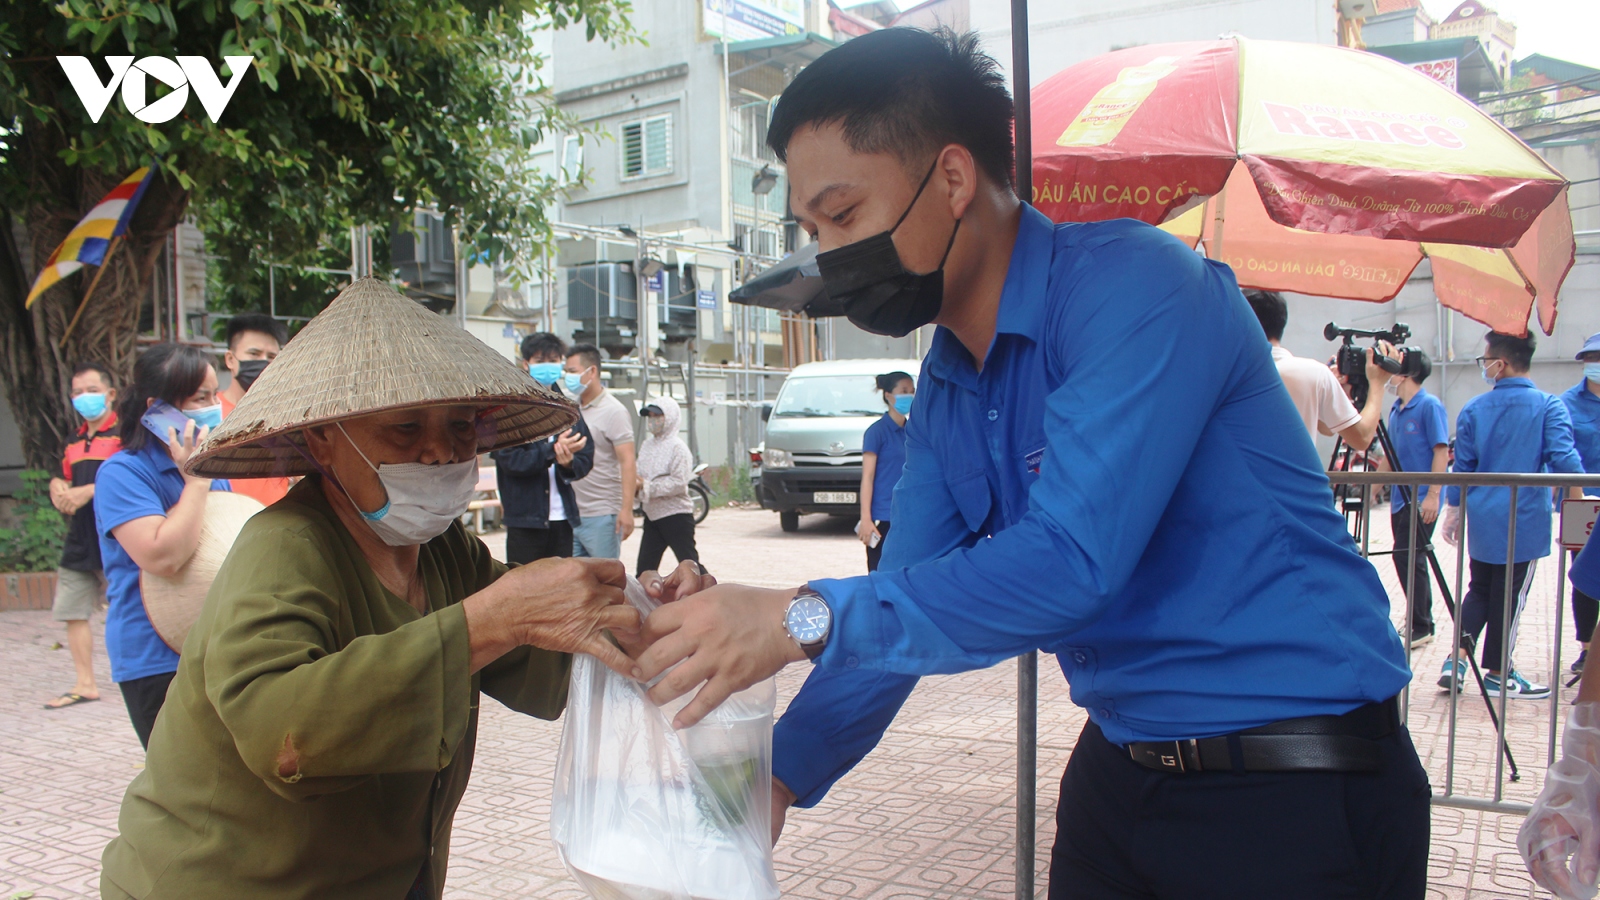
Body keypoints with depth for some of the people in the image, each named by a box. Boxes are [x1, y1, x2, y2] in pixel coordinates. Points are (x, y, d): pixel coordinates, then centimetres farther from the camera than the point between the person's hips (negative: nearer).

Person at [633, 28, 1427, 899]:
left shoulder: (1133, 283, -20)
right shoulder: (943, 391, 6)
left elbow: (1070, 563, -30)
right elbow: (908, 603, 8)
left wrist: (801, 618, -30)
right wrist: (784, 772, -2)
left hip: (1296, 793, -7)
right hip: (1118, 772, 7)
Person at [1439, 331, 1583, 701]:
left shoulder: (1473, 410, -1)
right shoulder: (1549, 406, -8)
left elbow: (1462, 467, 3)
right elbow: (1564, 458, -18)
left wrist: (1453, 511, 11)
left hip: (1482, 520, 3)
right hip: (1526, 521, -2)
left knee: (1479, 590, 17)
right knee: (1508, 596, 7)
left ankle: (1458, 657, 4)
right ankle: (1498, 674, 16)